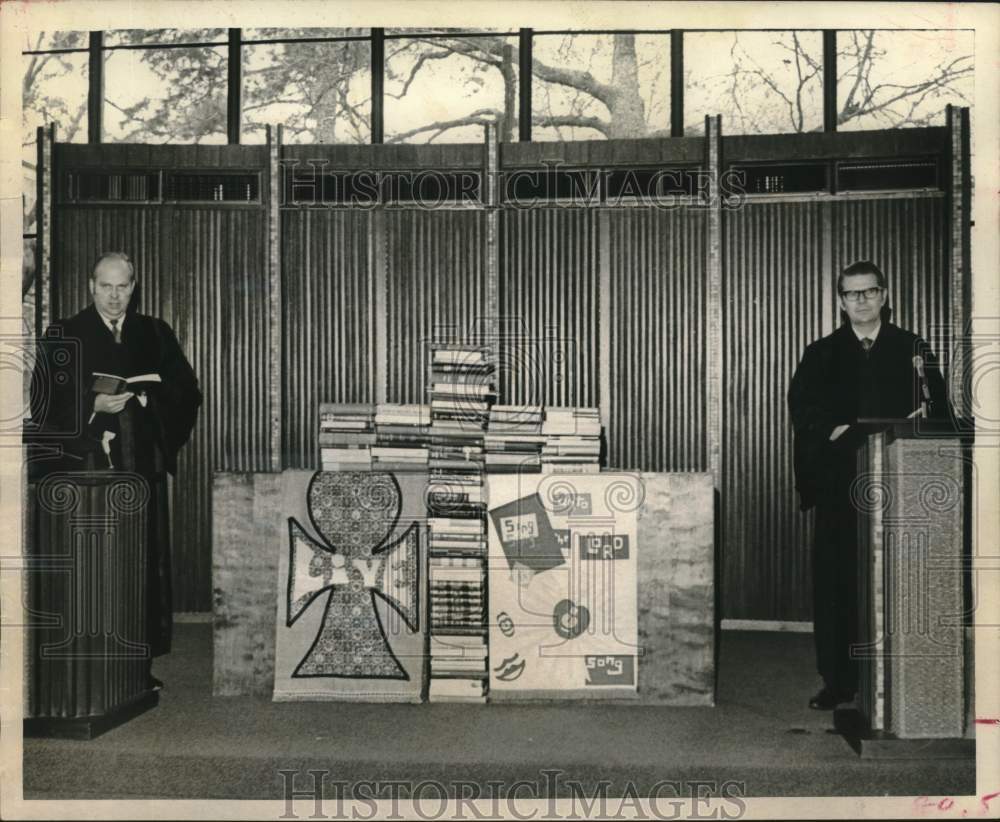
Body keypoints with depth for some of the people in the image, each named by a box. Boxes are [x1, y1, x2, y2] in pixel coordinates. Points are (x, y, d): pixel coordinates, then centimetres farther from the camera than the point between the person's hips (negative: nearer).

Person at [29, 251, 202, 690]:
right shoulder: (63, 336, 5)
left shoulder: (155, 334, 13)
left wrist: (146, 399, -8)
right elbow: (44, 405, 0)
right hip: (84, 468, -2)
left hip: (142, 468, 3)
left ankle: (141, 666, 10)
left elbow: (187, 392, 10)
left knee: (144, 568, 2)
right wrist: (94, 406, -15)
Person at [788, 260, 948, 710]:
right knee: (837, 581, -1)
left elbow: (937, 409, 5)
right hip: (840, 484, 0)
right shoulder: (822, 354, 11)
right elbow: (802, 407, 0)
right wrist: (835, 431, -17)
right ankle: (838, 680, 6)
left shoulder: (912, 349, 11)